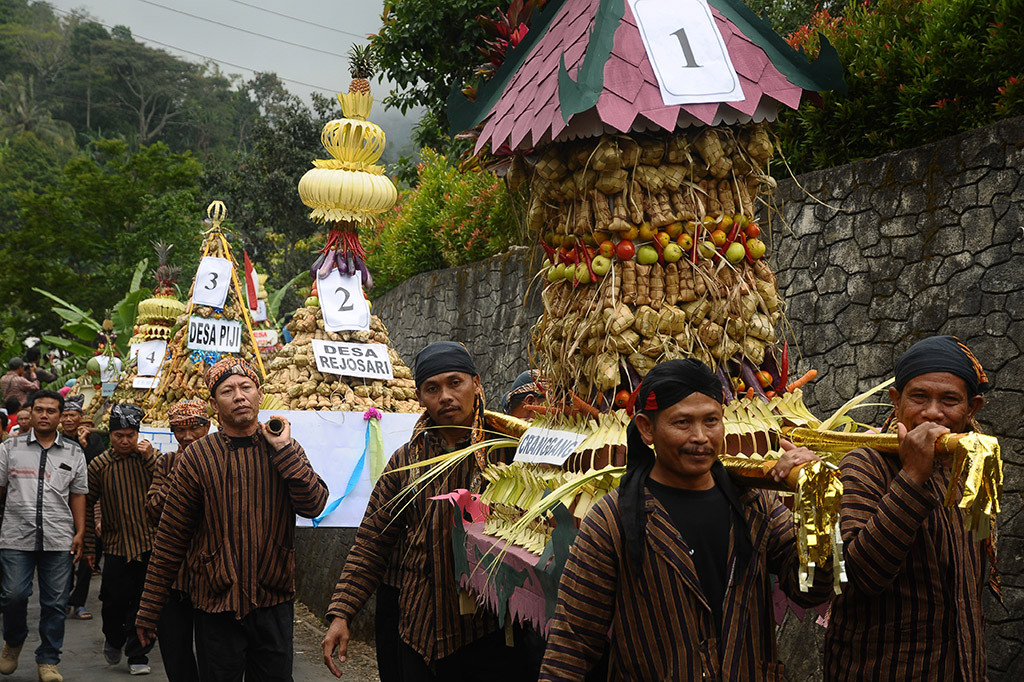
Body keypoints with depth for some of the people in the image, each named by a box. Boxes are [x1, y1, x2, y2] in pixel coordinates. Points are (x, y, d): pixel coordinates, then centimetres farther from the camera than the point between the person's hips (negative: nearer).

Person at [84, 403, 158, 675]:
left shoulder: (149, 458, 3)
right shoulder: (99, 466, 1)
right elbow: (87, 506, 7)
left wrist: (151, 459, -15)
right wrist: (89, 546, 6)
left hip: (150, 544, 0)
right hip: (117, 547, 0)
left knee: (143, 604, 2)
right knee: (115, 602, 0)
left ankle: (137, 656, 16)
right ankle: (113, 640, 30)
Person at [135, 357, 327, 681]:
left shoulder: (286, 450, 4)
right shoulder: (197, 458, -3)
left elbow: (313, 505, -10)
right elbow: (170, 539, -2)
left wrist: (283, 448, -15)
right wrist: (149, 611, -1)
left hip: (275, 604, 2)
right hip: (217, 607, -2)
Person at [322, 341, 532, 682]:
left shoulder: (509, 446, -3)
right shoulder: (406, 461, 8)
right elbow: (372, 543, 8)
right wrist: (341, 614, 1)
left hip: (495, 631, -3)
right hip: (423, 632, 3)